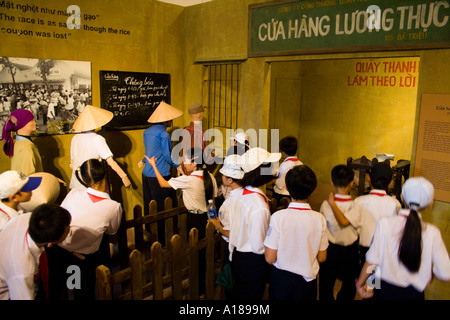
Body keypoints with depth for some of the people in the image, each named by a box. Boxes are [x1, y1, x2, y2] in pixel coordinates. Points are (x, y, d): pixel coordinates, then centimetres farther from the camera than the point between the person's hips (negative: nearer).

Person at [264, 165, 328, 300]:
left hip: (281, 278, -1)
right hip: (308, 279, 2)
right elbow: (322, 258, -4)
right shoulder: (320, 219, -14)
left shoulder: (278, 217, -20)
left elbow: (270, 258, -16)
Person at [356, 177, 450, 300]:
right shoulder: (432, 233, -15)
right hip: (414, 294, 1)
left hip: (385, 290, -1)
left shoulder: (384, 223, -18)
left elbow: (372, 261, -14)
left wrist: (360, 283, 0)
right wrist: (428, 269, 10)